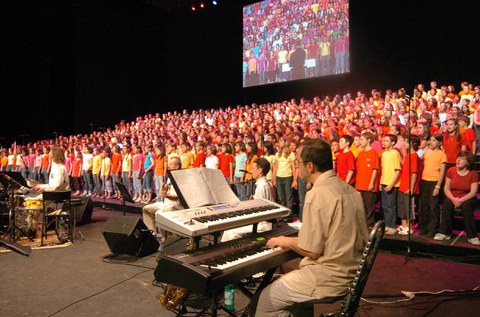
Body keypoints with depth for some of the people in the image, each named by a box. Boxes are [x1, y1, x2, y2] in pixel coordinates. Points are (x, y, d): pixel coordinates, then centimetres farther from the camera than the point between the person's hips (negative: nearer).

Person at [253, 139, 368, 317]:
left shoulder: (317, 194, -22)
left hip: (331, 279, -9)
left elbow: (312, 251, -20)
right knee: (281, 280, 23)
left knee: (266, 299, 4)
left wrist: (287, 241, -2)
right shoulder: (349, 189, 5)